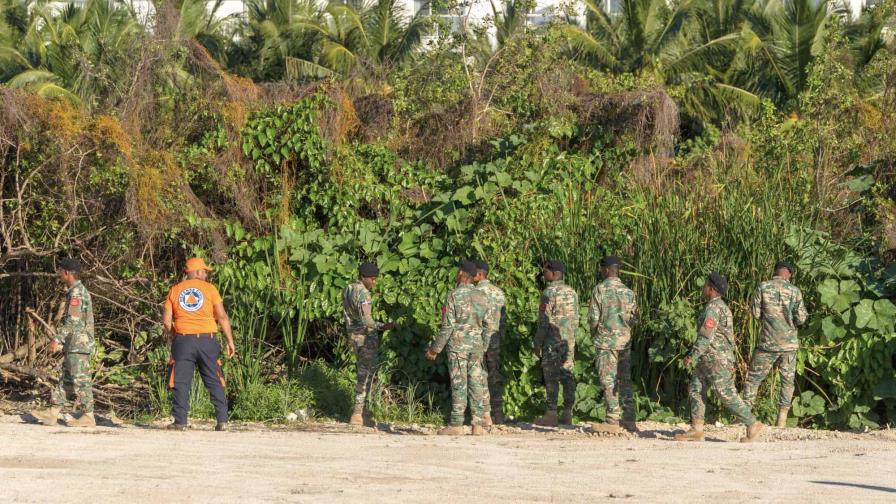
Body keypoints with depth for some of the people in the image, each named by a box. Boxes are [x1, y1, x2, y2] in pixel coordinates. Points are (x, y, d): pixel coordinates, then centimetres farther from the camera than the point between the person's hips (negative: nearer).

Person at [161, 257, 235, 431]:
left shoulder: (175, 290, 8)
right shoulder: (209, 288, 2)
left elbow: (166, 319, 3)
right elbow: (222, 316, -2)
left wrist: (173, 337, 18)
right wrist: (230, 341, 3)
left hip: (183, 340, 1)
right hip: (207, 339, -1)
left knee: (181, 382, 3)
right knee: (215, 382, 6)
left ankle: (180, 422, -3)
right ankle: (222, 420, 2)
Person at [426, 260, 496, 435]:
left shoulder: (453, 295, -9)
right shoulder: (481, 296, 7)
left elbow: (447, 326, -11)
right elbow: (489, 325, 9)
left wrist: (435, 349, -4)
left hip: (458, 345, -5)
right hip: (476, 346, 5)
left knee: (459, 385, -4)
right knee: (476, 384, 6)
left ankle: (456, 424, -5)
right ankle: (478, 423, 4)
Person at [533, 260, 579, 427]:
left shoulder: (549, 292, -11)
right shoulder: (571, 292, 13)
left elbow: (544, 320, -13)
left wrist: (537, 342, -8)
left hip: (553, 340, -7)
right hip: (569, 341, 7)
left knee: (551, 376, -6)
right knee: (567, 375, 6)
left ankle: (551, 414, -9)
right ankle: (567, 413, 5)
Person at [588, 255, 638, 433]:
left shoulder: (599, 289, -8)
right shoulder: (628, 291, 6)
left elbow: (593, 318, -9)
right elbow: (634, 318, 10)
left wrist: (594, 332, 10)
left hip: (606, 340, -5)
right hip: (625, 340, 5)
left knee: (608, 381, -3)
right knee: (625, 381, 10)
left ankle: (612, 421, -6)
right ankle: (629, 420, 9)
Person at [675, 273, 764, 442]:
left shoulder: (713, 308, -17)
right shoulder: (720, 307, 15)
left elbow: (706, 336, -24)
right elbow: (726, 334, 20)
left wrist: (692, 356, -20)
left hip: (717, 360, -10)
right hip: (708, 360, 10)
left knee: (728, 396, -5)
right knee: (695, 391, 5)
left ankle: (753, 425, 4)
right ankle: (696, 431, 3)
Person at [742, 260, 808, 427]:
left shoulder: (763, 287, -5)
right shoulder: (794, 291, -4)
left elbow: (756, 313, -3)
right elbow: (800, 319, -5)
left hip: (767, 343, -1)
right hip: (789, 343, 1)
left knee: (754, 378, 9)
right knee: (787, 380, 11)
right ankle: (781, 420, 7)